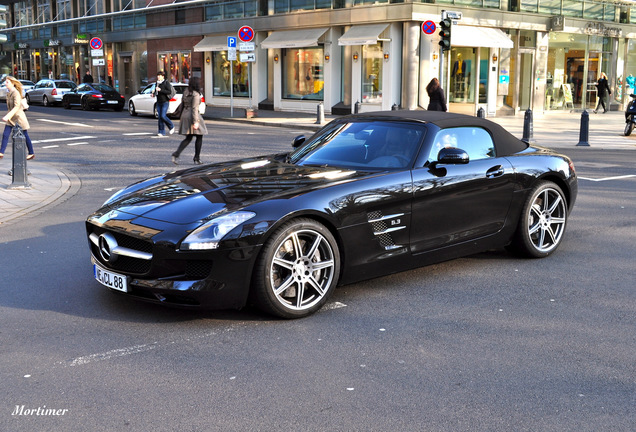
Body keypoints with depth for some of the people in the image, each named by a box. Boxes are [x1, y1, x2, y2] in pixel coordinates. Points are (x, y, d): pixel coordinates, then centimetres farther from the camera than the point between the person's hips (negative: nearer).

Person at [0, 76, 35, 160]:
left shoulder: (16, 93, -20)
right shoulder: (9, 93, 6)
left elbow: (16, 107, -28)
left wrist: (7, 116, -34)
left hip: (19, 117, -8)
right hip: (11, 118, 8)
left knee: (25, 136, 5)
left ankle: (31, 153, 18)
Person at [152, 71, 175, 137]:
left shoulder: (166, 83, -8)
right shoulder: (157, 83, 13)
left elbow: (169, 91, -17)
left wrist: (160, 90, -22)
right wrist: (154, 93, 3)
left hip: (165, 102, -7)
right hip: (159, 102, 7)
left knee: (163, 116, -14)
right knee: (160, 117, 2)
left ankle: (171, 127, 9)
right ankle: (161, 132, 5)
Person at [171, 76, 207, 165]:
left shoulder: (185, 93, 10)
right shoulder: (196, 94, -14)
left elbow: (182, 105, 15)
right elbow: (195, 109, -19)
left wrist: (181, 118, 22)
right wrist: (196, 122, -21)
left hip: (185, 115, 8)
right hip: (193, 117, -8)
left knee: (188, 138, 13)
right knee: (199, 137, 9)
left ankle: (176, 154, -5)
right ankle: (197, 158, 10)